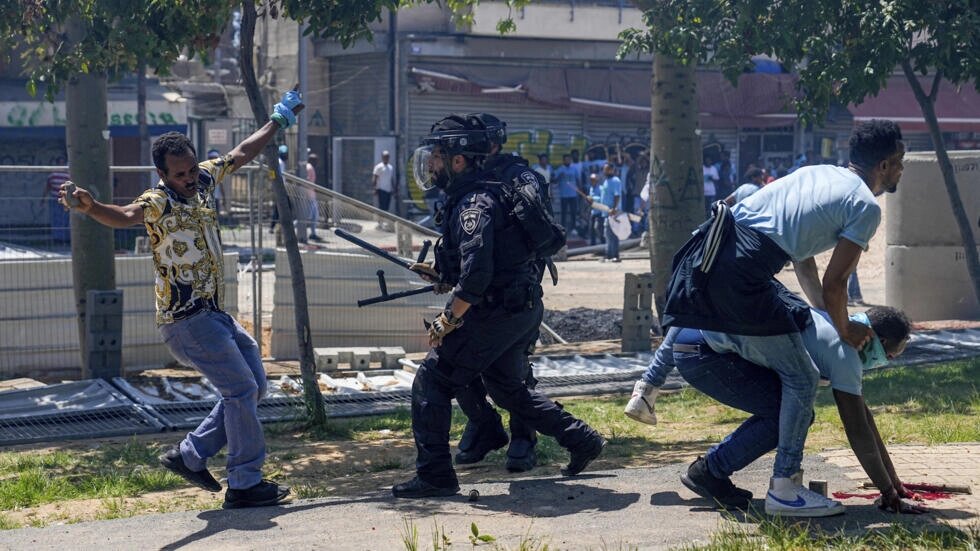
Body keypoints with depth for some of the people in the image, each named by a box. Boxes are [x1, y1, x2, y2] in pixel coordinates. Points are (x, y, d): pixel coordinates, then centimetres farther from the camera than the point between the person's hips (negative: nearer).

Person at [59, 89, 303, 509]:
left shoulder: (203, 181, 6)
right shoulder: (159, 203, -17)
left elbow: (240, 155, 22)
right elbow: (126, 216, -39)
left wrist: (277, 122, 33)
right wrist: (91, 207, -60)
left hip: (215, 313, 9)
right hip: (187, 319, -9)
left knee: (254, 385, 12)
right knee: (241, 389, -12)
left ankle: (190, 456, 17)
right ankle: (244, 484, -5)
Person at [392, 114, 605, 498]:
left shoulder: (474, 203, -18)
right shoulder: (470, 196, 14)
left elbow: (477, 272, -28)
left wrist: (448, 319, -21)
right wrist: (441, 276, 15)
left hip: (498, 313, -10)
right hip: (521, 311, 10)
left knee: (431, 381, -5)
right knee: (507, 388, 24)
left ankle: (434, 475, -5)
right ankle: (582, 441, 26)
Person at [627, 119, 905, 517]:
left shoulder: (819, 173, 24)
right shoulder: (865, 207, 0)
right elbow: (834, 283, -3)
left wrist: (824, 313, 36)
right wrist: (845, 332, 14)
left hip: (710, 250, 8)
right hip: (742, 277, -8)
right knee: (801, 380, 2)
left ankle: (647, 386, 45)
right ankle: (783, 487, 4)